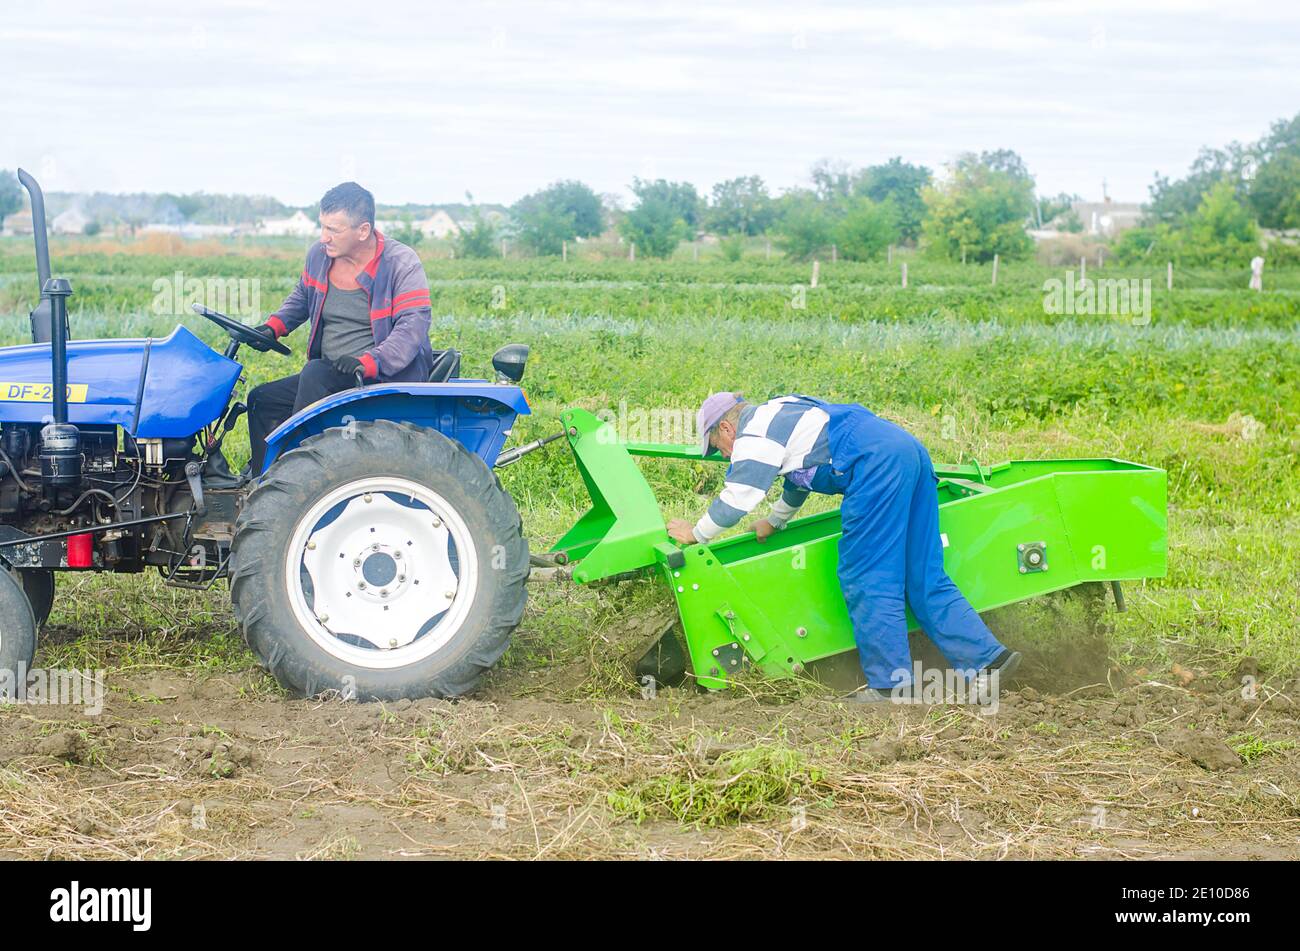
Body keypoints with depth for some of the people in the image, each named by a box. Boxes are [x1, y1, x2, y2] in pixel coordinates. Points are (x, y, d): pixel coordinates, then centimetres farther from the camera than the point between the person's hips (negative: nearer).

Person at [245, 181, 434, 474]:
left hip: (389, 373, -8)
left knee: (314, 373, -31)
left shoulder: (402, 263, -13)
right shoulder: (319, 254, 6)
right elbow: (302, 296, 26)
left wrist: (368, 363, -37)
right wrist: (273, 326, 5)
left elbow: (414, 326, -23)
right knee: (262, 400, 1)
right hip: (331, 378, 8)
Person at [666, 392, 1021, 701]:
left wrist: (696, 533, 15)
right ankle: (987, 658, 5)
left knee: (868, 581, -5)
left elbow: (735, 501, -1)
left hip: (878, 463, -10)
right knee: (924, 578, 9)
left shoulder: (754, 434, 1)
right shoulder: (778, 413, 30)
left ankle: (889, 685, -6)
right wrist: (773, 523, 58)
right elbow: (799, 477, 45)